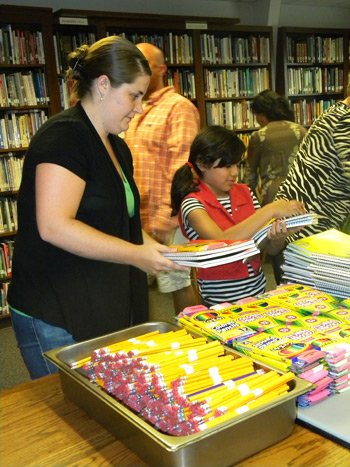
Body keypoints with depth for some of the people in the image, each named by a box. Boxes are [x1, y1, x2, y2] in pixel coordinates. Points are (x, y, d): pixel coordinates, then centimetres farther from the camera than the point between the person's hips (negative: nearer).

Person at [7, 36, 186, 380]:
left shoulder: (117, 149, 15)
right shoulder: (64, 136, -15)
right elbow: (53, 226, -25)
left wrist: (152, 247, 8)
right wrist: (136, 255, -20)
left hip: (107, 311, 9)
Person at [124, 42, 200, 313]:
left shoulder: (179, 107, -7)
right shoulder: (137, 112, 19)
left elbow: (182, 170, -15)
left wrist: (164, 220, -19)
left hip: (165, 218, -8)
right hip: (137, 216, 8)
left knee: (179, 283, 2)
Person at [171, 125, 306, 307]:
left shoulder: (245, 193, 8)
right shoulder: (192, 204, -8)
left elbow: (271, 249, 8)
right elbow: (222, 241, -26)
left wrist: (278, 236, -15)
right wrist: (270, 210, -23)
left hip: (258, 290, 5)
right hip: (221, 298, -4)